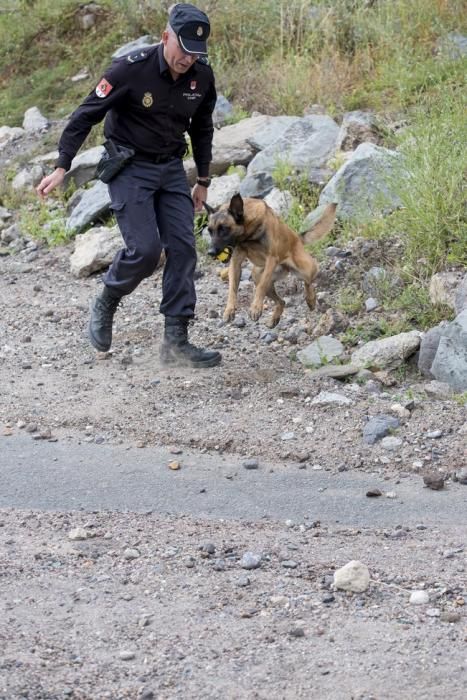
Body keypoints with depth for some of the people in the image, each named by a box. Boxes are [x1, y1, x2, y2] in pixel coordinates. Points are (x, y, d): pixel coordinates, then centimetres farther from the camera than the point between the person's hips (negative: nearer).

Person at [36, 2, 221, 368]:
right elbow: (86, 115, -14)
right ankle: (104, 307, 13)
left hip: (171, 169, 5)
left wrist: (203, 181, 16)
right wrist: (62, 166, -17)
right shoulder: (131, 69, -21)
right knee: (145, 248, -16)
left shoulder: (202, 75, -5)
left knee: (183, 249, -5)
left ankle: (176, 341, -2)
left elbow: (202, 128, 12)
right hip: (129, 168, -5)